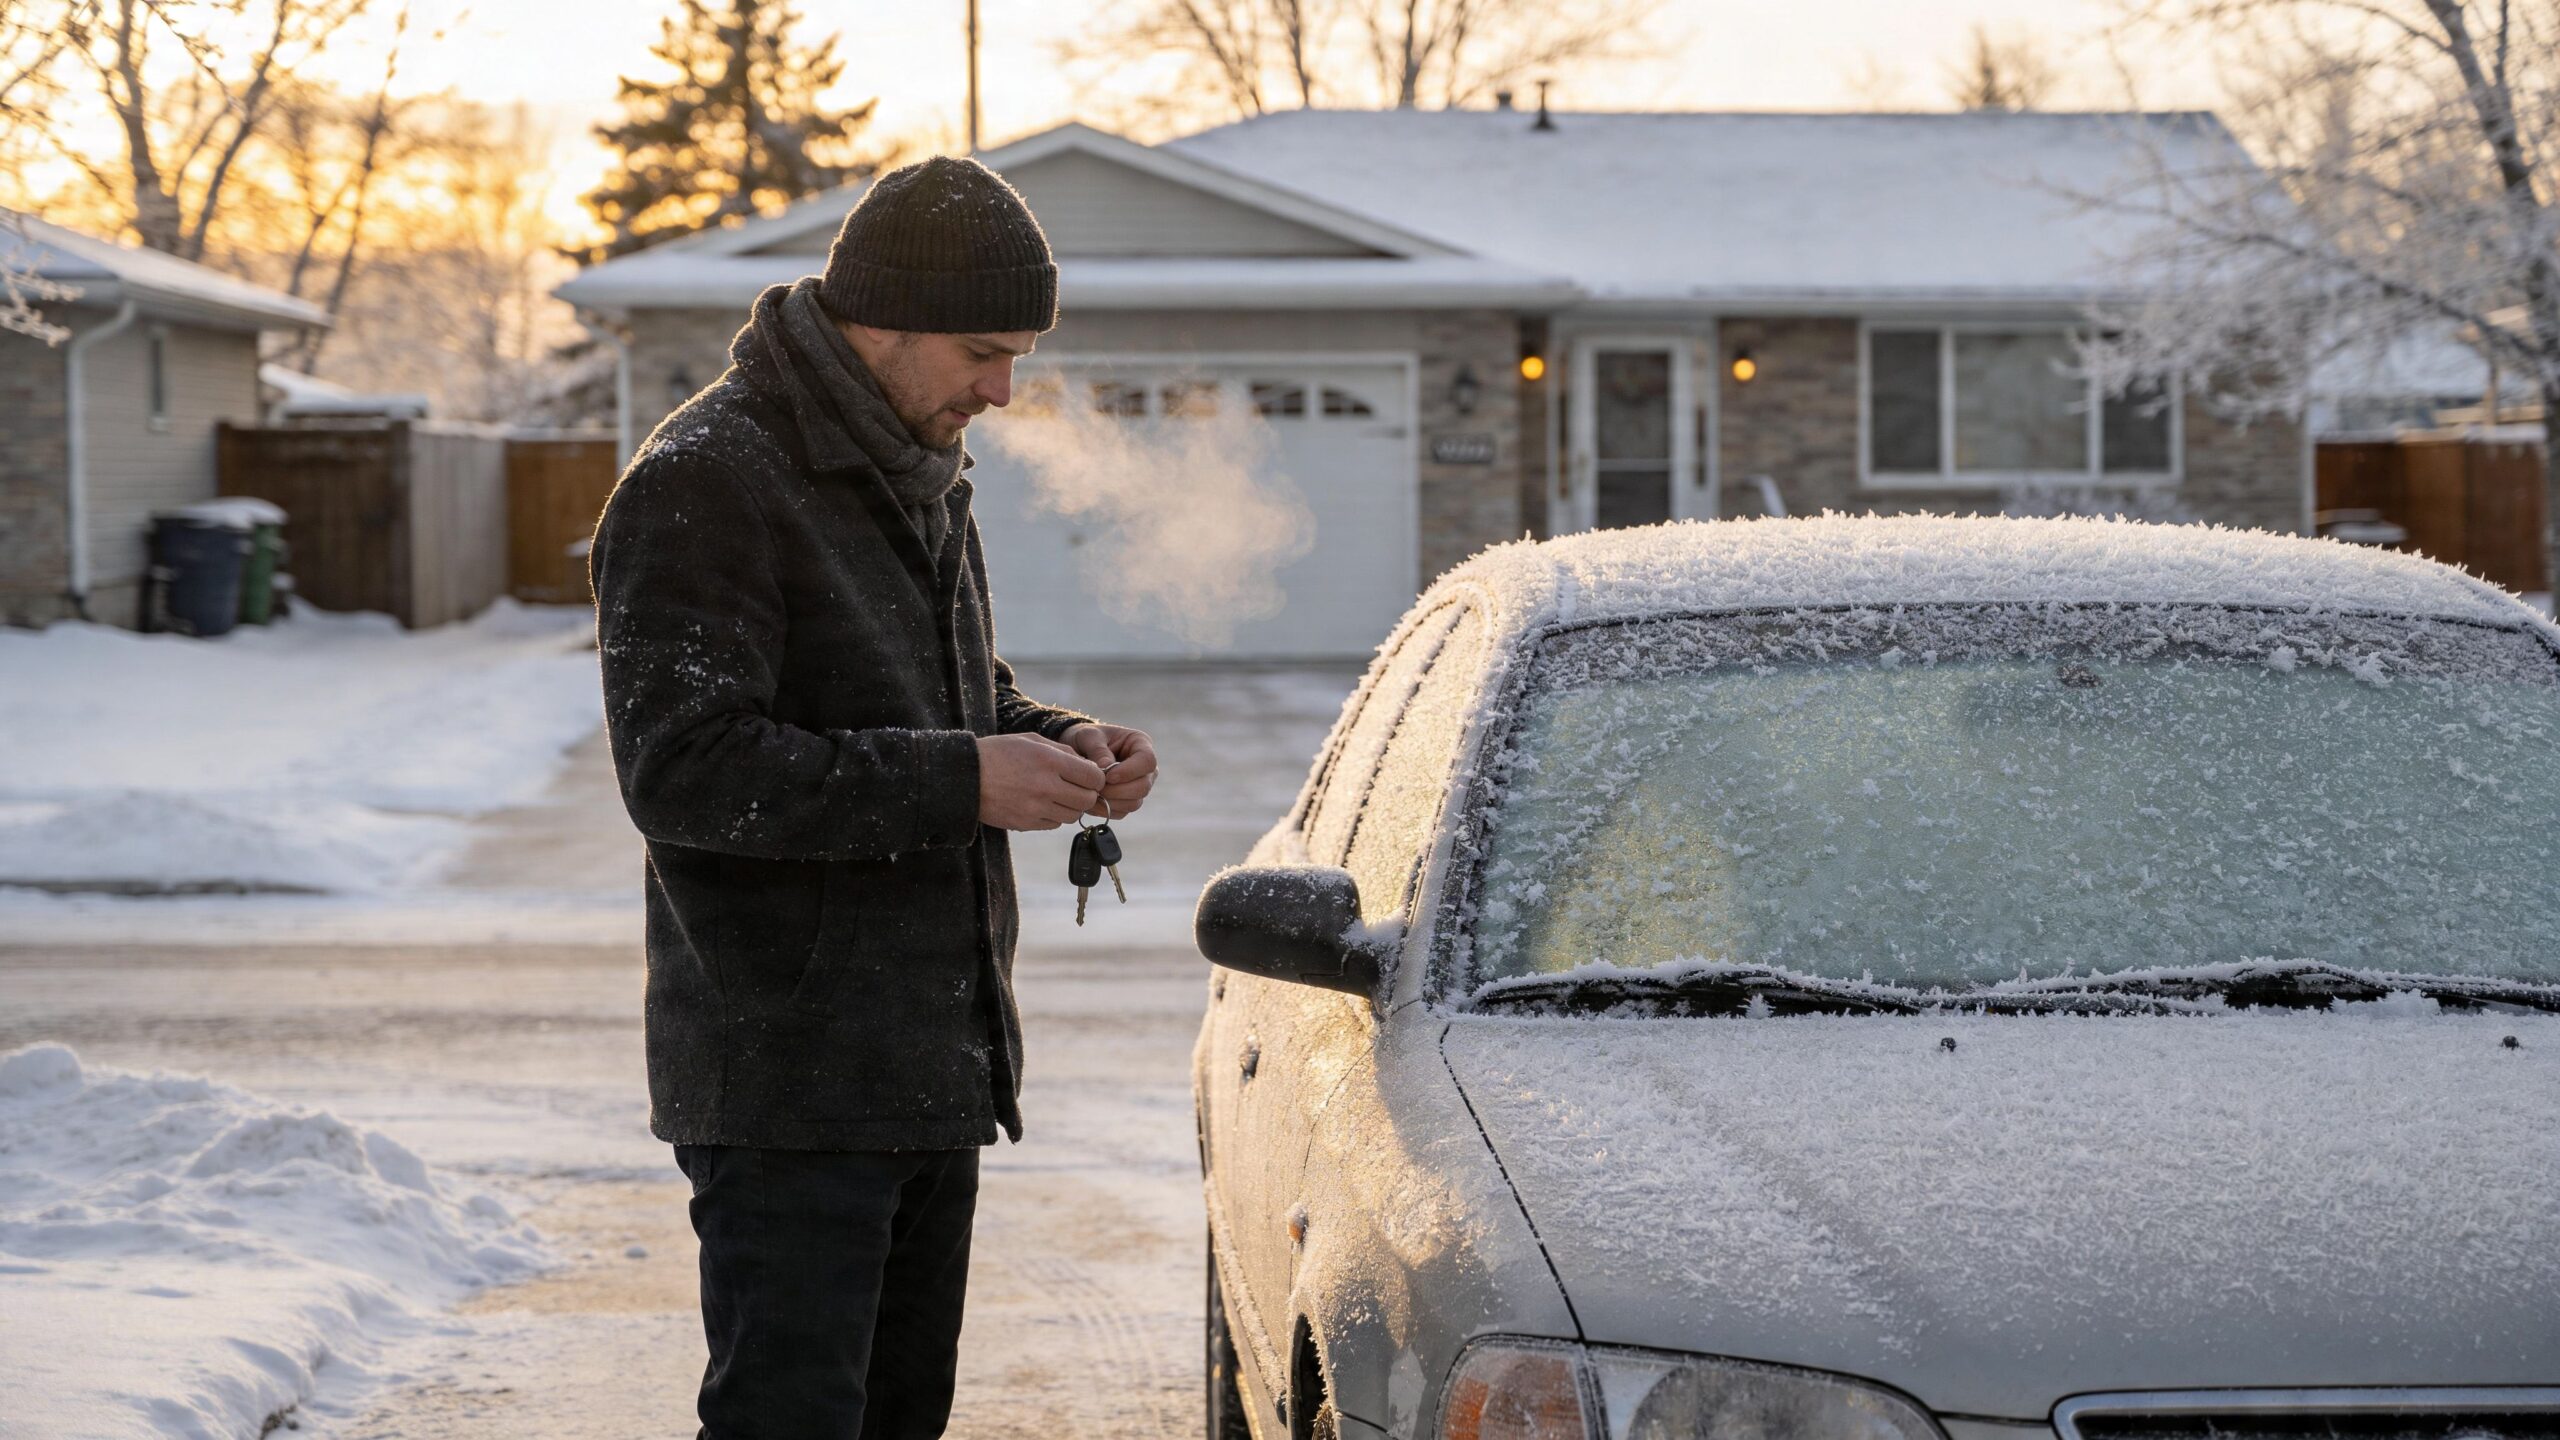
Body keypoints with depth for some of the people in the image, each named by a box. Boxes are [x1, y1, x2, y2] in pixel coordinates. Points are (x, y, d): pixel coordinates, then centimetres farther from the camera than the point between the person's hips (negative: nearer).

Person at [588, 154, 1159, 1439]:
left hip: (932, 1076, 9)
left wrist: (1061, 746, 4)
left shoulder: (923, 480, 16)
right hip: (784, 1084, -9)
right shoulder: (704, 484, -14)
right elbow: (684, 768, -22)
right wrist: (958, 782, -24)